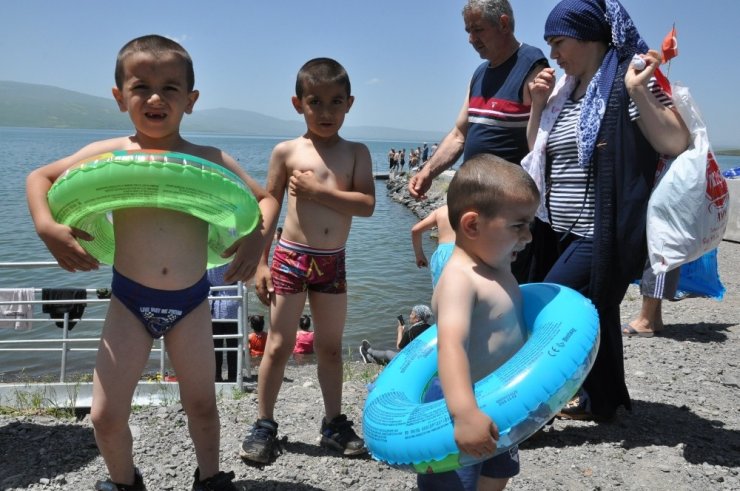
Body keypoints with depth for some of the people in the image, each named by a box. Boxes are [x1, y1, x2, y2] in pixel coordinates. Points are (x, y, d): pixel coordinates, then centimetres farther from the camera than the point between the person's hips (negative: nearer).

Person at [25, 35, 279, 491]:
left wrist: (259, 236, -16)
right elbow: (40, 177, 7)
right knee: (106, 415, 4)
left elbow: (266, 199, 4)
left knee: (202, 405, 14)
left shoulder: (212, 159, -5)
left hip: (192, 300, 0)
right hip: (130, 299, 0)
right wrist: (47, 227, -11)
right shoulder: (108, 154, -6)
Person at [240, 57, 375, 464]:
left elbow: (367, 205, -12)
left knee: (330, 346, 13)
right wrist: (260, 264, -3)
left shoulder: (356, 153, 2)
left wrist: (316, 190, -18)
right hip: (291, 258, -2)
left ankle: (334, 423, 27)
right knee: (279, 345, 5)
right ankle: (264, 425, 19)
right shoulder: (287, 151, -2)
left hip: (333, 263, 2)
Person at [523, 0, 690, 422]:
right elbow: (538, 149, 18)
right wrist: (539, 104, 5)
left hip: (601, 237, -8)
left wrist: (638, 92, -25)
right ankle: (603, 400, 31)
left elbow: (677, 143, -18)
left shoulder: (626, 83, -11)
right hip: (564, 233, 8)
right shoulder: (565, 90, 12)